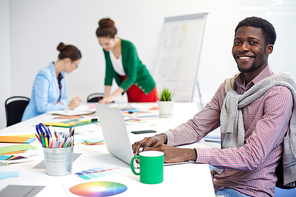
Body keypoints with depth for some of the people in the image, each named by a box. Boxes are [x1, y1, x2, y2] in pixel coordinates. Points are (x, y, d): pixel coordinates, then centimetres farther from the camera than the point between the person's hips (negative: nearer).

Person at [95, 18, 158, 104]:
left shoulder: (129, 47, -25)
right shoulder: (107, 50, -8)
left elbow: (132, 77, -27)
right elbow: (109, 74, -3)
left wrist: (113, 96, -34)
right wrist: (106, 97, -12)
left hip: (144, 88, -5)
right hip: (129, 90, 5)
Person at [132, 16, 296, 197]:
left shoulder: (279, 94, -16)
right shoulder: (228, 87, 10)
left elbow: (253, 157, -24)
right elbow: (196, 126, 10)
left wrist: (187, 154, -32)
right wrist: (163, 138, -13)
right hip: (217, 182, 7)